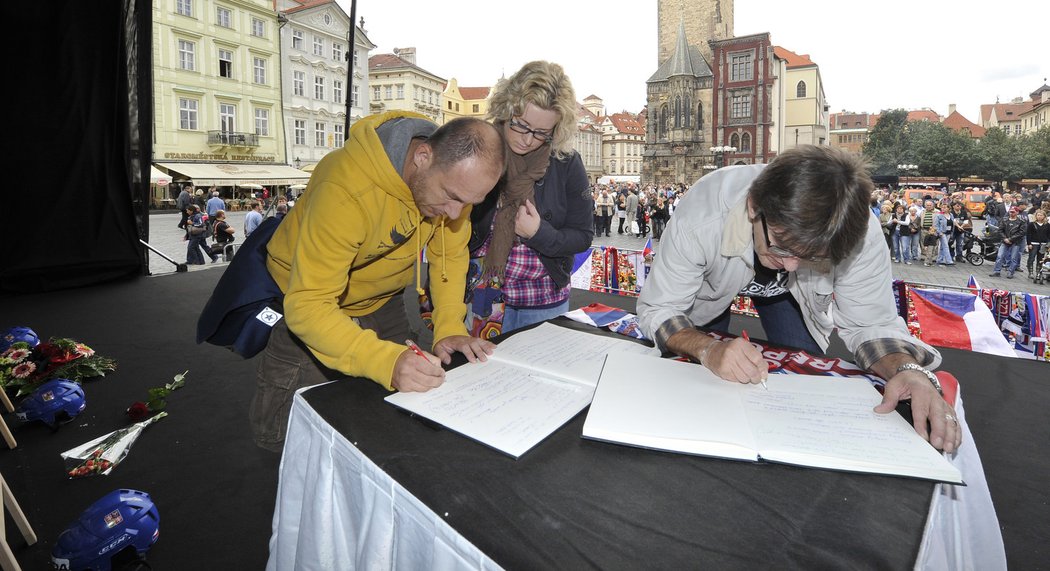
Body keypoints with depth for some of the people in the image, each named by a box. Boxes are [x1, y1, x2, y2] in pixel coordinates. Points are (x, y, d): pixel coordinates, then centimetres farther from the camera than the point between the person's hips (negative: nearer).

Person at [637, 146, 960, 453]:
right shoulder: (701, 216, -44)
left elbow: (871, 323, -25)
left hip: (788, 293, 2)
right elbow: (657, 309, -35)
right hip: (712, 283, -1)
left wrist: (907, 369, -48)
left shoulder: (858, 231, -37)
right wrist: (708, 350, -55)